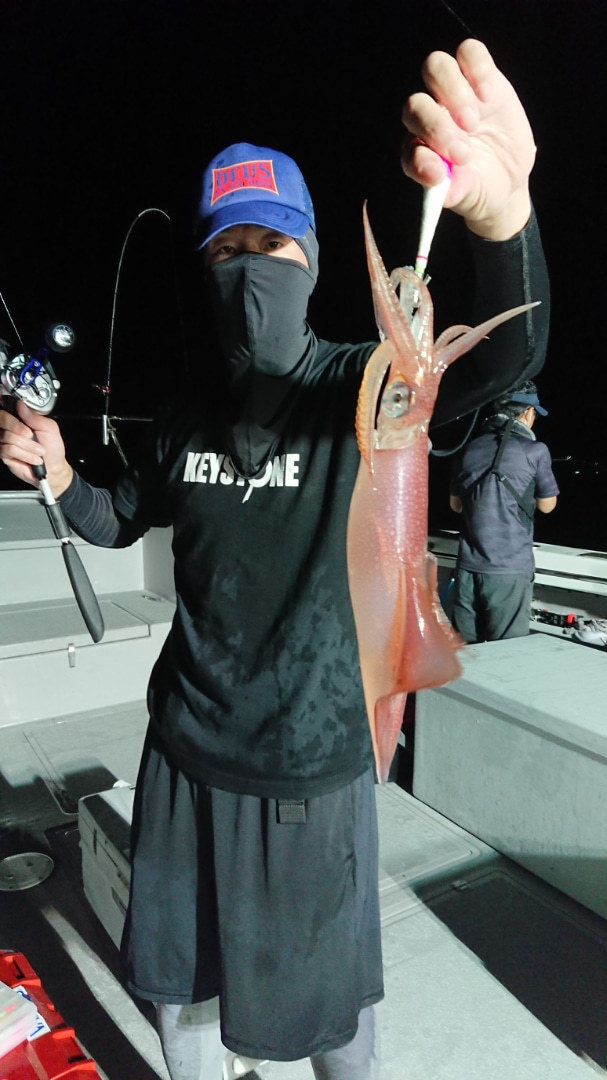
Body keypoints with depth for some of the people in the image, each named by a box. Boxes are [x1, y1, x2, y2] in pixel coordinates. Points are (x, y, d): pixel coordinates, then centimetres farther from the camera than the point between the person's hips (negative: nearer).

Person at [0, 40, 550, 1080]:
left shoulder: (357, 386, -13)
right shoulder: (189, 415, 1)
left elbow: (505, 353, -31)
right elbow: (120, 520, 13)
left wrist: (502, 216, -51)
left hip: (311, 758, -4)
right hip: (187, 746, 5)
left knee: (333, 997, 18)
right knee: (178, 974, 26)